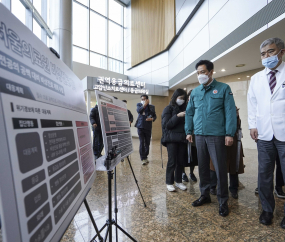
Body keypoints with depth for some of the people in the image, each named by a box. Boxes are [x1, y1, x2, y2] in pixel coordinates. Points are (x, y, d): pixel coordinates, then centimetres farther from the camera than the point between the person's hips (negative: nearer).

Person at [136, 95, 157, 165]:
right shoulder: (139, 105, 10)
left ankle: (145, 157, 22)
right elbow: (138, 110, -10)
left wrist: (152, 119, -10)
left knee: (147, 143, 5)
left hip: (148, 127, 1)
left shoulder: (151, 107, 11)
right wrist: (144, 105, -10)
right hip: (140, 126, -1)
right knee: (142, 142, -4)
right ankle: (143, 158, 4)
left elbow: (154, 115, 10)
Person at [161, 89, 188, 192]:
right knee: (172, 161, -2)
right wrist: (177, 116, -19)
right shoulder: (168, 109, -1)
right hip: (171, 138, -4)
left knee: (180, 161, 8)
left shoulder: (184, 109, 13)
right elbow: (166, 124, -10)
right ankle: (169, 182, 13)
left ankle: (178, 181, 23)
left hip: (182, 138, 5)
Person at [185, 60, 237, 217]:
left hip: (217, 135, -4)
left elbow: (230, 112, -5)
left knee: (220, 168, 3)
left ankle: (223, 201, 21)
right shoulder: (194, 92, 12)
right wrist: (188, 131, 8)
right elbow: (189, 113, 14)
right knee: (202, 167, 13)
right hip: (199, 135, 4)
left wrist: (229, 133, -12)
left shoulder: (223, 88, 1)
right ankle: (205, 195, 30)